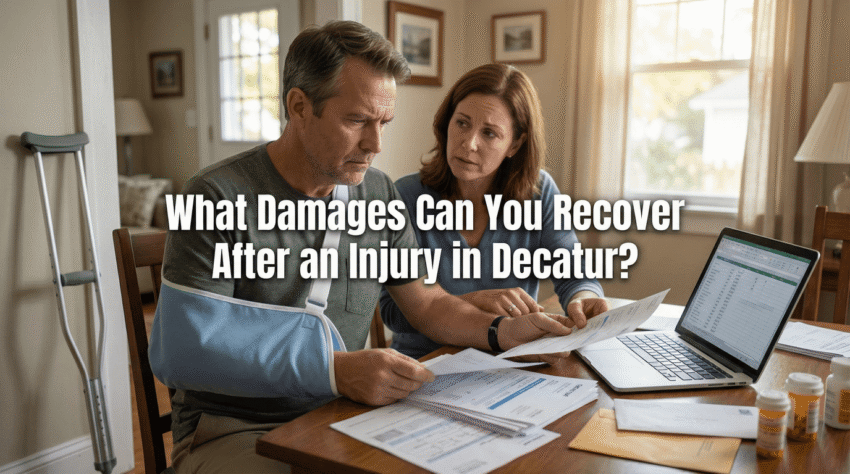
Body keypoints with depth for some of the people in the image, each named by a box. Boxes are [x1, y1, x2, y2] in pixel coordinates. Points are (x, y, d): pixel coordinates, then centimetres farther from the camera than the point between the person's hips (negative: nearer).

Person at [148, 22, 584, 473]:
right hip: (234, 431, -4)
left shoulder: (379, 195, 4)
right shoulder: (218, 199, -15)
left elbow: (426, 300, 14)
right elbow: (180, 350, -22)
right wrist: (336, 370, -30)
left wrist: (499, 331, -5)